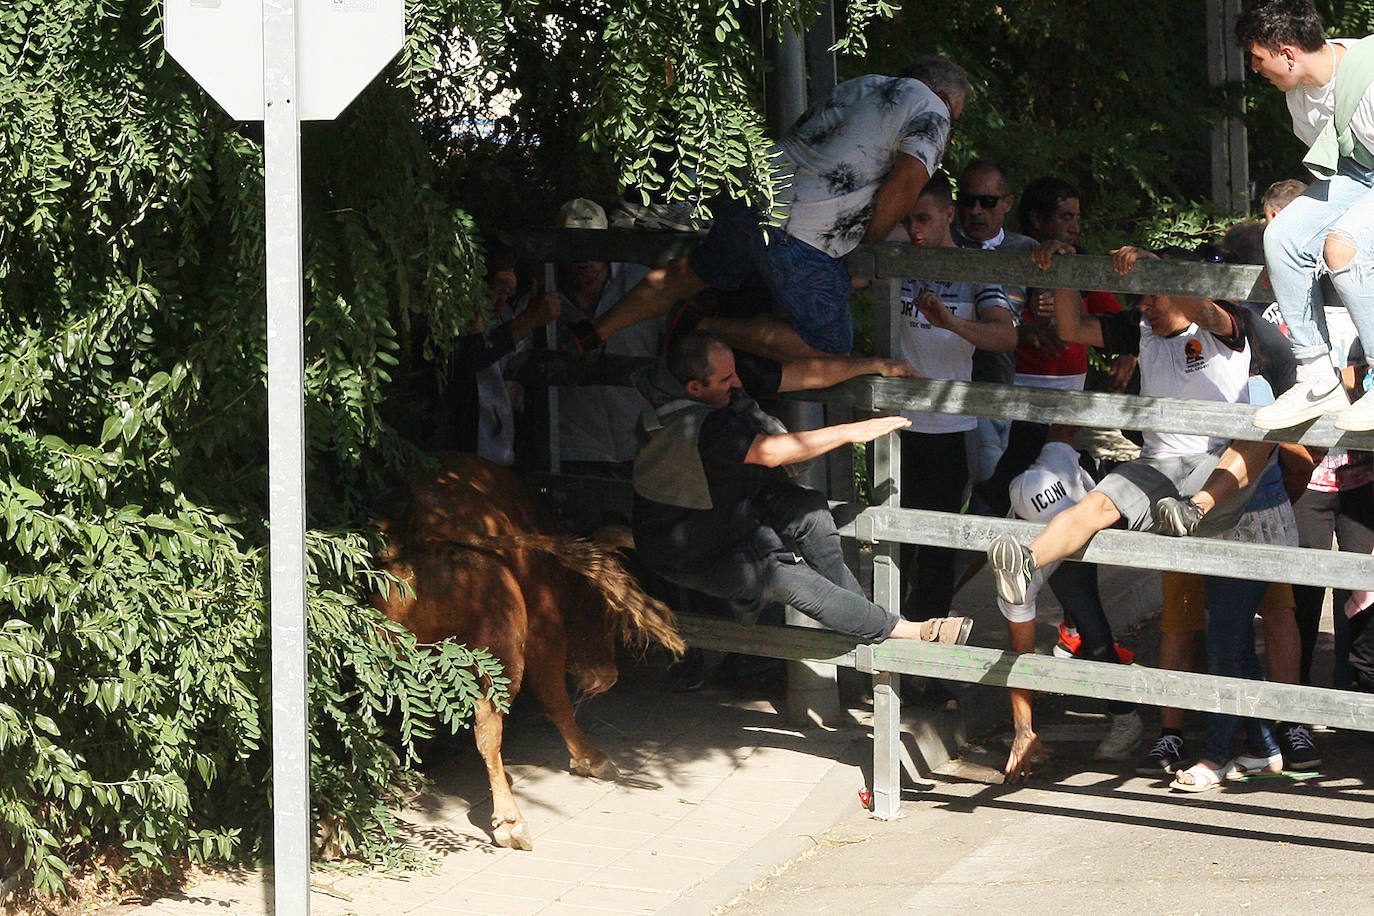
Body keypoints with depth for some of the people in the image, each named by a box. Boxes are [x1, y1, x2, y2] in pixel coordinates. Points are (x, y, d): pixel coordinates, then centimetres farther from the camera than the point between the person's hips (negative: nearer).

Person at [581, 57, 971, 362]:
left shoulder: (858, 86, 24)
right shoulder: (931, 111, 0)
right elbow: (907, 179, -15)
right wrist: (867, 249, -4)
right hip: (800, 239, -8)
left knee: (693, 274, 30)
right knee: (826, 346, 1)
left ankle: (595, 333, 37)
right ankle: (702, 329, -1)